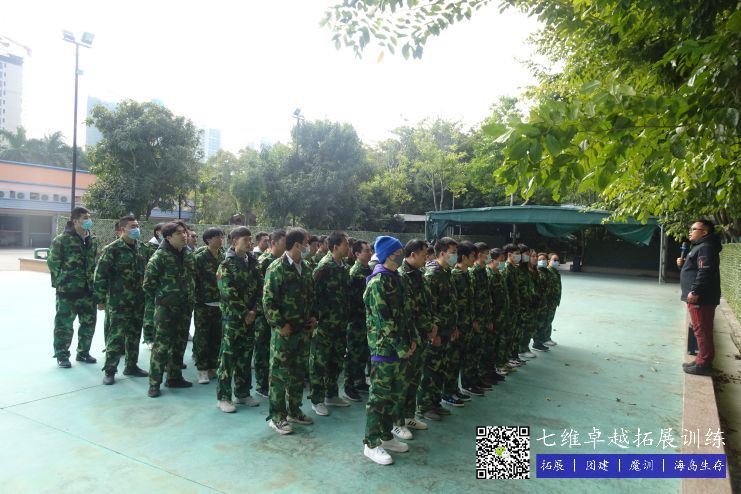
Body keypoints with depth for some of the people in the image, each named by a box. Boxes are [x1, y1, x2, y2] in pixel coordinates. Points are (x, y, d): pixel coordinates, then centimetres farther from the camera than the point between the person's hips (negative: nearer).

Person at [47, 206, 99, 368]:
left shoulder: (92, 240, 9)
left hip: (88, 289, 6)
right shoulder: (62, 239, -8)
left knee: (89, 323, 12)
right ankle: (62, 355, 18)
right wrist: (61, 281, -7)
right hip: (68, 290, -5)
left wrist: (94, 281, 12)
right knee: (64, 324, 4)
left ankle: (83, 352, 27)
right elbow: (53, 263, -6)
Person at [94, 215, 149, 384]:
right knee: (116, 335, -3)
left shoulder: (142, 248, 8)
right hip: (119, 302, -6)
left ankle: (131, 366, 26)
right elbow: (100, 275, -9)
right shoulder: (112, 249, -10)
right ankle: (109, 370, 10)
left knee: (135, 334, 13)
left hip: (139, 301, 6)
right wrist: (101, 299, -10)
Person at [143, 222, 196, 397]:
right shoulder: (160, 255, -12)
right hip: (166, 307, -6)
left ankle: (175, 377, 27)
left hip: (185, 307, 6)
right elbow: (148, 282, -9)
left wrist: (190, 296, 10)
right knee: (162, 344, -2)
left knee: (179, 343, 14)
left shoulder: (188, 254, 7)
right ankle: (154, 383, 8)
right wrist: (161, 296, -1)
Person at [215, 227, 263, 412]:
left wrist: (254, 311, -6)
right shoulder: (227, 263, -9)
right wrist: (243, 314, -13)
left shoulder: (252, 262, 9)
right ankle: (223, 397, 11)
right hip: (233, 317, -6)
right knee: (228, 356, 1)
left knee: (245, 356, 12)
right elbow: (228, 294, -15)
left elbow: (260, 288, 6)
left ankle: (243, 394, 23)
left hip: (250, 316, 6)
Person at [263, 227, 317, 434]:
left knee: (298, 371, 15)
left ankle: (294, 410, 29)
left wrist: (313, 316, 8)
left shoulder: (305, 268, 10)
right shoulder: (277, 268, -12)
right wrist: (280, 325, -15)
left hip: (302, 329, 7)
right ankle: (276, 416, 12)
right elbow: (268, 300, -14)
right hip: (283, 331, -7)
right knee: (279, 372, 1)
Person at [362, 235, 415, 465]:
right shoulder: (379, 281, -16)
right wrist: (401, 348, -17)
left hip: (397, 346, 9)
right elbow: (384, 319, -20)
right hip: (383, 346, -9)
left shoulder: (395, 278, 12)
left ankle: (386, 436, 30)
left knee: (395, 392, 16)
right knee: (379, 394, 0)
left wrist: (409, 339, 10)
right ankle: (371, 444, 12)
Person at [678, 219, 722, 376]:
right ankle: (702, 360, 23)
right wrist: (683, 264, 10)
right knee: (701, 330, 15)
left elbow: (705, 271, -25)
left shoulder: (706, 247, -15)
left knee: (702, 330, -6)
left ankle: (704, 364, -1)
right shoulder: (700, 246, 19)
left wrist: (695, 292, -27)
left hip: (701, 298, -11)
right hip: (698, 297, 11)